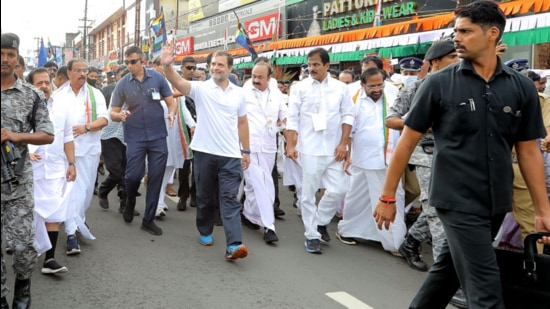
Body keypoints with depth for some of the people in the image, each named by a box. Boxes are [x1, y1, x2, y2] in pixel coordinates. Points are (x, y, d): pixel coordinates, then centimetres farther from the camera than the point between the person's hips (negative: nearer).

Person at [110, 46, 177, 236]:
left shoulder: (157, 78, -2)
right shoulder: (122, 84, -2)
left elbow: (171, 102, 3)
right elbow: (113, 113, 1)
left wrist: (171, 113, -20)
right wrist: (121, 115, -23)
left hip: (158, 136, 1)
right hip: (135, 137, -1)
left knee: (155, 177, 4)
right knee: (133, 175, -6)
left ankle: (148, 219, 17)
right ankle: (130, 203, 29)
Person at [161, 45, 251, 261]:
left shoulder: (239, 93, 6)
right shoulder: (201, 88, -3)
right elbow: (178, 83, -21)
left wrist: (246, 150, 11)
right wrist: (167, 65, -40)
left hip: (231, 155, 1)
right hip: (205, 152, 0)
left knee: (229, 198, -4)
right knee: (205, 196, 14)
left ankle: (234, 245, -10)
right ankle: (205, 232, 33)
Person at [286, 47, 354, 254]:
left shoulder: (341, 88, 5)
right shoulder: (299, 88, 0)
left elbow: (347, 116, 4)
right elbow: (292, 119, -2)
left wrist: (343, 144, -4)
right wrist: (290, 145, -9)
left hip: (334, 149, 2)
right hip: (310, 149, -2)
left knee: (338, 190, 1)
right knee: (309, 193, 3)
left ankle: (320, 222, 25)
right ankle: (312, 236, 14)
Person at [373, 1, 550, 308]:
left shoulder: (522, 87, 3)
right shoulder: (439, 84, -6)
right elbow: (408, 142, -2)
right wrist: (388, 197, -2)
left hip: (496, 203, 4)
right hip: (458, 201, -4)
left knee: (448, 270, 19)